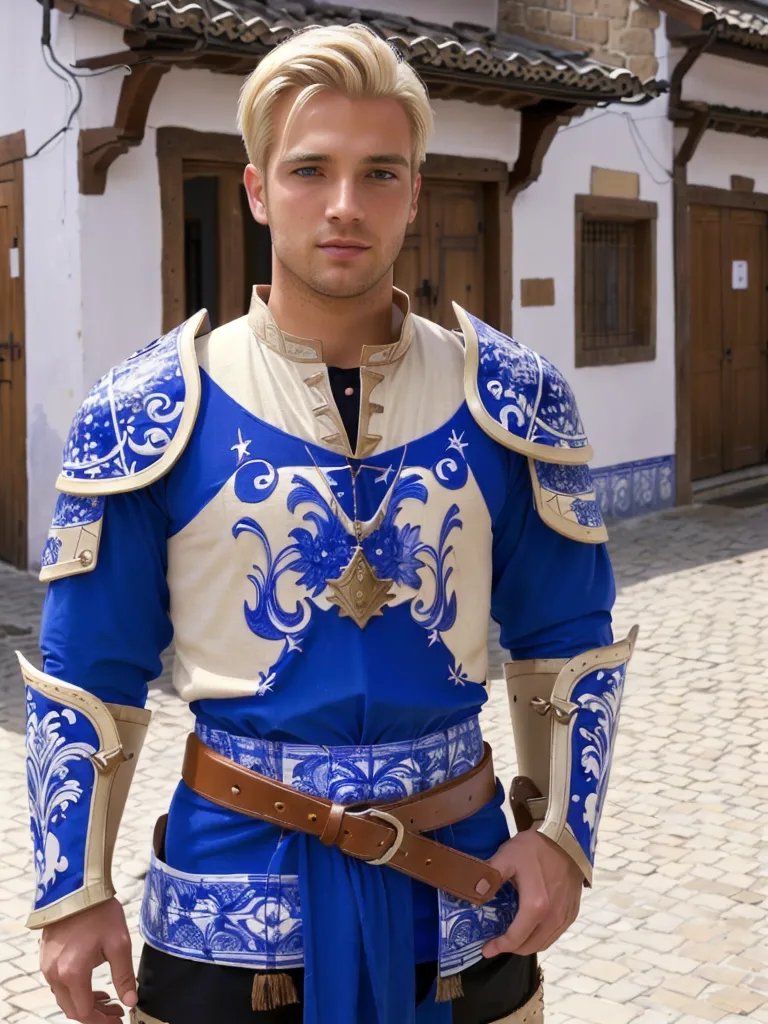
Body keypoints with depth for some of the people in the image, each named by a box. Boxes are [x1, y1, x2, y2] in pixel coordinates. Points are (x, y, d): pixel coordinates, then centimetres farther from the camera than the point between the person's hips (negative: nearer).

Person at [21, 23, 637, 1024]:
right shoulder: (150, 412, -8)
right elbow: (86, 680, -2)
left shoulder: (512, 399, -3)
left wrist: (561, 832, -2)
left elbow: (570, 645, 6)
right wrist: (73, 894, -2)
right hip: (230, 891, -1)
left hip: (464, 880, 2)